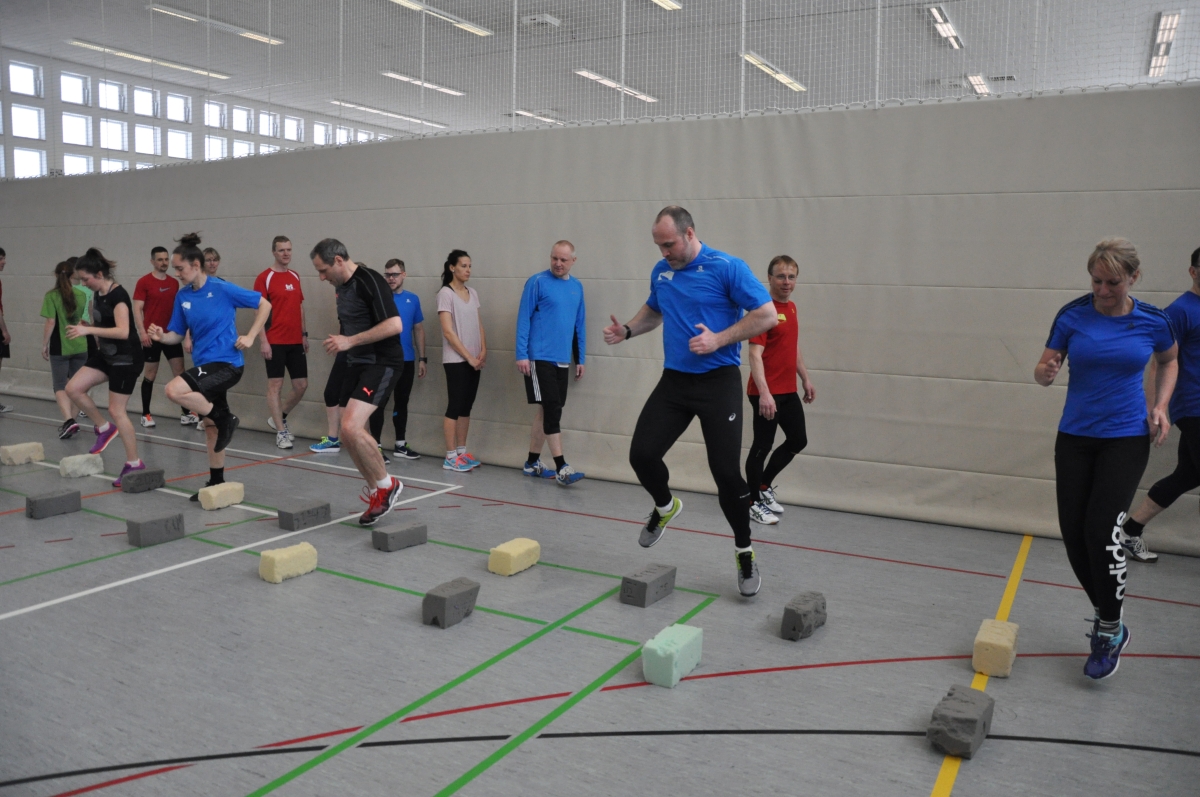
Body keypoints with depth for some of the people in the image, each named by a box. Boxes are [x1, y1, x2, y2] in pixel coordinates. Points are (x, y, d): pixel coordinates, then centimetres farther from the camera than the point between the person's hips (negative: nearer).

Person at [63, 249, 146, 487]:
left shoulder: (118, 295, -21)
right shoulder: (97, 294, 6)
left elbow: (123, 332, -32)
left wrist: (88, 330, -35)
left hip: (126, 358, -9)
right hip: (105, 354, 9)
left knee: (116, 410, -5)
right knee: (73, 388, -3)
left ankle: (135, 463, 7)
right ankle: (104, 427, 16)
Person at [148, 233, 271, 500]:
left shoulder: (222, 289, -12)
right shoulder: (182, 295, 6)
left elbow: (264, 304, -7)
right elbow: (177, 334, 11)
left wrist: (250, 337, -12)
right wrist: (162, 336, -11)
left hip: (226, 362, -7)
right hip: (205, 364, 7)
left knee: (174, 390, -26)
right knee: (210, 427, 13)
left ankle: (224, 419, -7)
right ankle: (216, 482, 26)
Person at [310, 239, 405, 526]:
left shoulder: (369, 281, -15)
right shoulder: (342, 286, 14)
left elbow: (394, 324, -24)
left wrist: (350, 341, -21)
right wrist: (339, 342, 12)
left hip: (382, 364, -10)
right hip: (357, 364, 10)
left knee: (351, 427, -23)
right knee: (347, 435, 7)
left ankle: (387, 484, -3)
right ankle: (376, 493, 22)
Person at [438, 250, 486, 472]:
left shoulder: (472, 293, 12)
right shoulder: (446, 293, -8)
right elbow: (448, 331, -13)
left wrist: (483, 350, -1)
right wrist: (469, 357, -13)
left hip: (474, 360, 6)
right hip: (456, 360, -6)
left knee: (467, 406, 9)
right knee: (455, 406, -5)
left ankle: (461, 451, 17)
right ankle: (450, 457, 0)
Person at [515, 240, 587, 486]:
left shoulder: (577, 287, 12)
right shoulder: (537, 282, -6)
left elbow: (580, 324, 17)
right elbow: (523, 319, -7)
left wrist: (580, 359, 14)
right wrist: (521, 354, -12)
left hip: (562, 361, 6)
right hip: (539, 358, -6)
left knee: (546, 411, 11)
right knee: (552, 410, -9)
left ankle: (532, 463, 22)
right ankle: (561, 467, -5)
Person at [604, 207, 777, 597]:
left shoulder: (728, 268, -10)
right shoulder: (661, 271, 9)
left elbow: (767, 315, -12)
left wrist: (719, 339, -20)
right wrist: (626, 330, 7)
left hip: (718, 383, -5)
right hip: (674, 380, 5)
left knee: (726, 471, -6)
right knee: (642, 454, -4)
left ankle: (745, 553, 16)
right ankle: (665, 507, 29)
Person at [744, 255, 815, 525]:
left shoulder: (791, 308, 11)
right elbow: (755, 354, -23)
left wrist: (805, 379, 22)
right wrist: (764, 393, -30)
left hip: (789, 392, 9)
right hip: (767, 394, -9)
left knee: (798, 441, 15)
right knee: (762, 445, 1)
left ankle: (764, 485, 33)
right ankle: (753, 503, 17)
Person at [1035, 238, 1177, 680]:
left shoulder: (1153, 322, -4)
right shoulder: (1073, 315, -5)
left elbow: (1168, 361, 16)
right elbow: (1045, 368, -3)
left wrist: (1160, 407, 2)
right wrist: (1045, 372, -27)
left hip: (1126, 438, -2)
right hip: (1075, 438, 2)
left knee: (1102, 529, -14)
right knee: (1073, 533, 0)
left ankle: (1111, 630, 6)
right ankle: (1105, 614, 25)